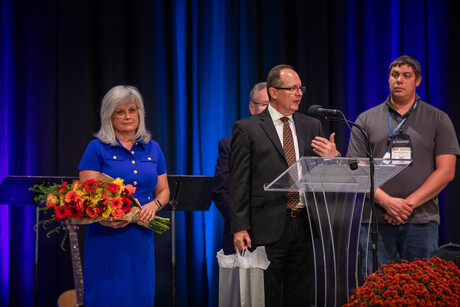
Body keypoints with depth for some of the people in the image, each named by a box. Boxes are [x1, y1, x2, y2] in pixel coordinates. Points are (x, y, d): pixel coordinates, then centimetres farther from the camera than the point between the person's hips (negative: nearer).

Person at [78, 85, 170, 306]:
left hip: (141, 238, 4)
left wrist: (154, 205, -5)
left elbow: (163, 190, 17)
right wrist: (104, 218, -25)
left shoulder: (152, 149, 12)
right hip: (106, 237, -4)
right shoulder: (97, 148, -1)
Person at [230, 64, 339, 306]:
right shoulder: (247, 129, -1)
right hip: (267, 228, -4)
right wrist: (239, 228, -10)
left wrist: (333, 158, -9)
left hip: (304, 225, 4)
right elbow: (239, 183, -4)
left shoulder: (312, 126, 12)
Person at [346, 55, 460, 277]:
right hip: (376, 220, 0)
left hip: (421, 220, 0)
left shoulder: (438, 119, 9)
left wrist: (410, 204, -10)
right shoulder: (366, 120, 11)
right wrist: (387, 202, -12)